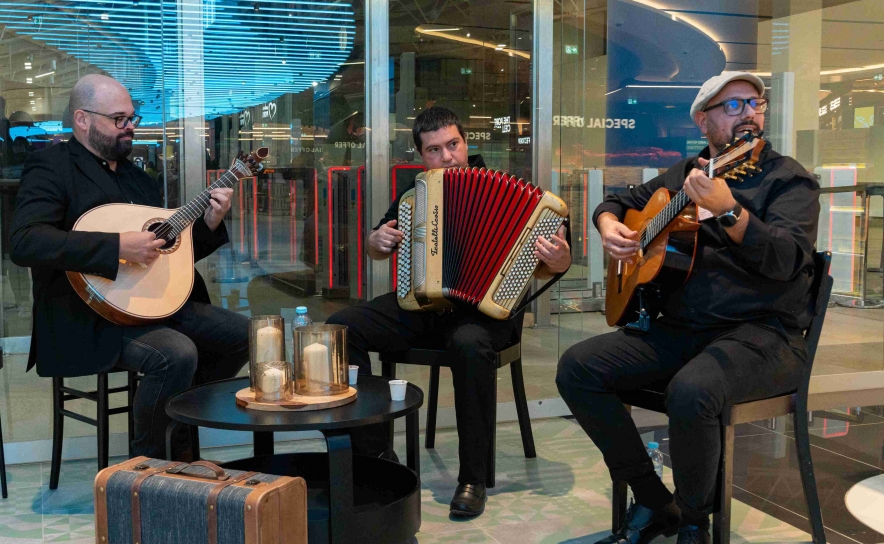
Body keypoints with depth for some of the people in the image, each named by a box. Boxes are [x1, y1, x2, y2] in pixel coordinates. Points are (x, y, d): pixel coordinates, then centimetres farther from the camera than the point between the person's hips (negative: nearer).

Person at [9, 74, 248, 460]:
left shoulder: (137, 177, 19)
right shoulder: (51, 165, -6)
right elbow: (24, 242, -24)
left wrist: (208, 224, 5)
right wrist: (118, 246, -28)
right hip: (88, 315, -8)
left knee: (243, 334, 0)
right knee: (178, 354, -31)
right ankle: (148, 466, -7)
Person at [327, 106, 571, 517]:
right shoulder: (413, 193, 13)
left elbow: (540, 267, -1)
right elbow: (376, 248, 26)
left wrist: (558, 260, -24)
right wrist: (378, 241, 2)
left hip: (482, 307, -4)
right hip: (418, 305, 5)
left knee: (469, 344, -39)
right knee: (339, 327, -17)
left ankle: (472, 478, -24)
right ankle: (374, 452, -10)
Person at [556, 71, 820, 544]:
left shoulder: (788, 179, 1)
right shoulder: (682, 175, 17)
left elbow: (787, 259, -17)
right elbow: (616, 201, 31)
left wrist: (728, 210, -31)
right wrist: (609, 225, 7)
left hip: (762, 332, -5)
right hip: (679, 329, 6)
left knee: (691, 392, -37)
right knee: (576, 367, -13)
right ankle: (653, 504, 0)